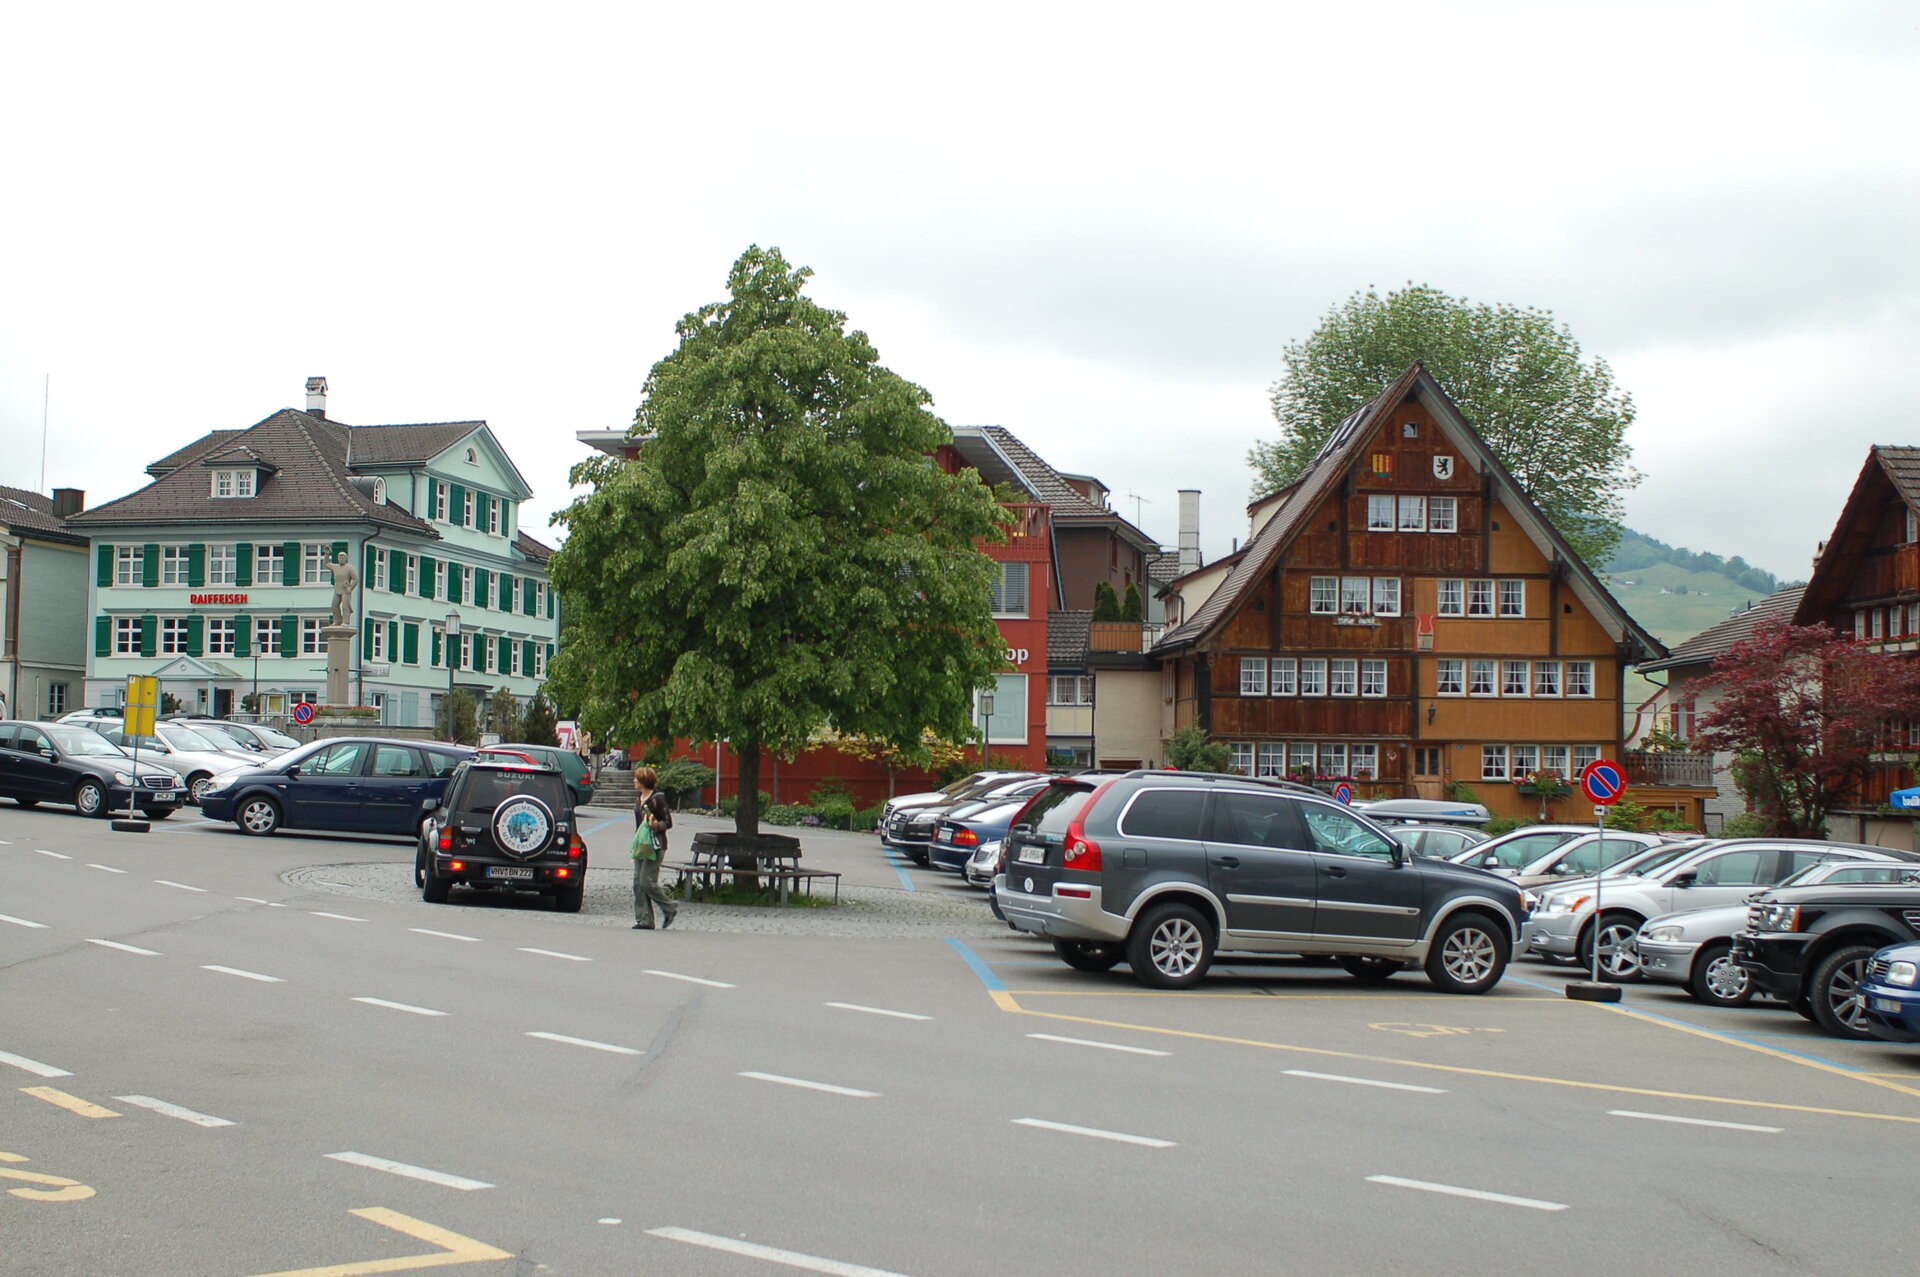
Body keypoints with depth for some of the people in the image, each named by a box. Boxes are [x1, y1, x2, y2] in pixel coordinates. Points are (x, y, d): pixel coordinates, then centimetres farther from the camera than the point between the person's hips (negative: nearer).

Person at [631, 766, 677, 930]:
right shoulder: (638, 798, 13)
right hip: (641, 845, 9)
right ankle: (644, 920, 6)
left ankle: (669, 909, 8)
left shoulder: (657, 798, -12)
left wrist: (655, 825, -27)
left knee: (648, 882, -11)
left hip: (655, 847, -9)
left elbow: (668, 822, -11)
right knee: (638, 883, 3)